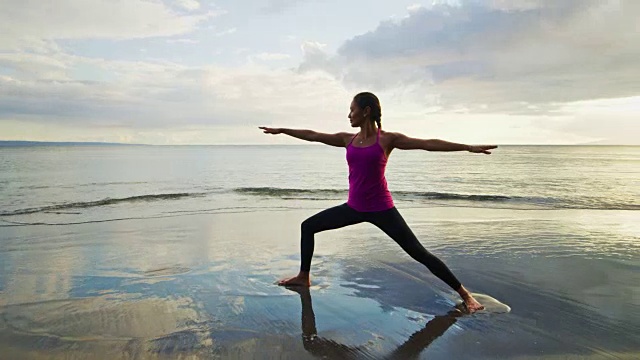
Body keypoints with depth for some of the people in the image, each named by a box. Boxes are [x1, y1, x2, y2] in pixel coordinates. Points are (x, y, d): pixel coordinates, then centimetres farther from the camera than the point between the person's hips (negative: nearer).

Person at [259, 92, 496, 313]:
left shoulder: (387, 139, -7)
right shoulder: (348, 139, 6)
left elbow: (428, 144, -12)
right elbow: (313, 136, 13)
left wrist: (468, 147, -17)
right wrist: (281, 130, 18)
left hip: (381, 209, -5)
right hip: (353, 208, 6)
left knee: (418, 253, -7)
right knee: (308, 226, 9)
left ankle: (463, 293, 7)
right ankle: (304, 277, 24)